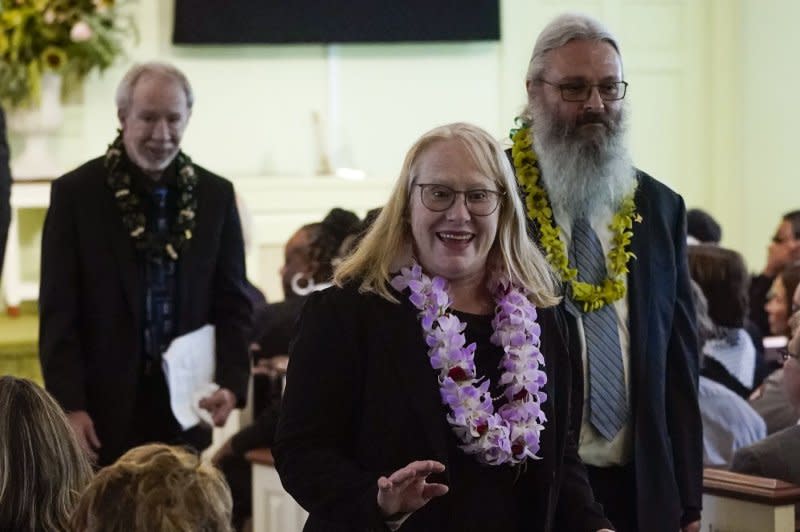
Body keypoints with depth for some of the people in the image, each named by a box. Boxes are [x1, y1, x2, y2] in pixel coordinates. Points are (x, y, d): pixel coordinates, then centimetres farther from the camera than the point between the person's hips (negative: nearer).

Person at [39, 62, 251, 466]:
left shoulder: (215, 195, 7)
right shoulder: (76, 193, -1)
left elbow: (232, 304, 9)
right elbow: (58, 312, -3)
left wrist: (231, 383, -7)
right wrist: (69, 406, -11)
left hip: (185, 408, 2)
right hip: (102, 412, -2)